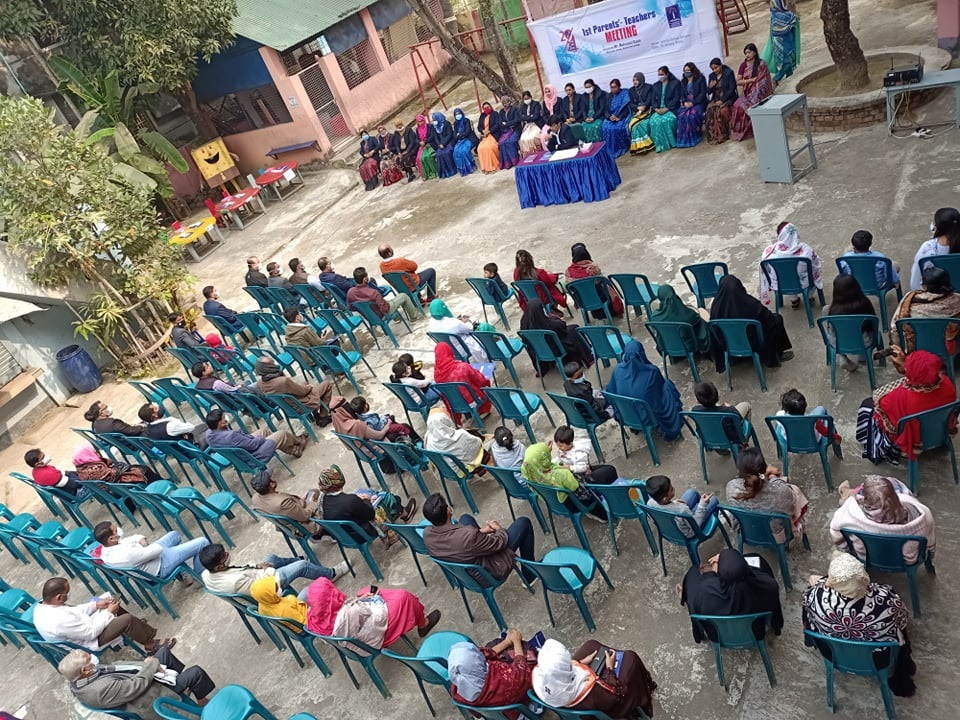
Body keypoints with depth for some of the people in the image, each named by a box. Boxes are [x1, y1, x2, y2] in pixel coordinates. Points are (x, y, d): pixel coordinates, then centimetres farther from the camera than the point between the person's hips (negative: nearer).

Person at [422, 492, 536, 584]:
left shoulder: (427, 533, -21)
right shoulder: (469, 536, -41)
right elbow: (500, 543, -22)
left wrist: (480, 532, 0)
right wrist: (499, 529, -1)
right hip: (492, 573, -6)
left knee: (465, 518, 21)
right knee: (524, 522, 8)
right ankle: (529, 575, 25)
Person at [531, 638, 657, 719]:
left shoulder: (539, 675, -33)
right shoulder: (591, 692, -46)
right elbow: (615, 695, -25)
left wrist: (581, 662, -6)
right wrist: (610, 669, -12)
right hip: (601, 708, -5)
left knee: (591, 644, 18)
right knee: (630, 657, 10)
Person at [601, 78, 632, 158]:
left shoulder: (625, 93, 1)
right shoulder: (609, 96, 15)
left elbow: (627, 107, -8)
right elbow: (607, 109, 8)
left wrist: (619, 117, -21)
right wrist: (610, 116, -16)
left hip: (623, 116, -4)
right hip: (612, 117, 4)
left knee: (618, 127, -34)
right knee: (606, 127, -26)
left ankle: (622, 148, -19)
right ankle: (611, 149, -22)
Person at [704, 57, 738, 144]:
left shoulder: (729, 73, -1)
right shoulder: (711, 76, 14)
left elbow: (731, 89, -9)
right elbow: (708, 92, 16)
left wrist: (722, 100, -19)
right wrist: (710, 87, -8)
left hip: (728, 98, -4)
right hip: (716, 99, 4)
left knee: (721, 110, -34)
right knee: (709, 109, -28)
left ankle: (722, 135, -25)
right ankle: (712, 136, -25)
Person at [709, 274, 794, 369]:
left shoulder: (716, 305, -23)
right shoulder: (751, 304, -31)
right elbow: (771, 319, -14)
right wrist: (776, 317, 12)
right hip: (752, 344, -4)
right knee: (778, 319, 19)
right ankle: (777, 355, 31)